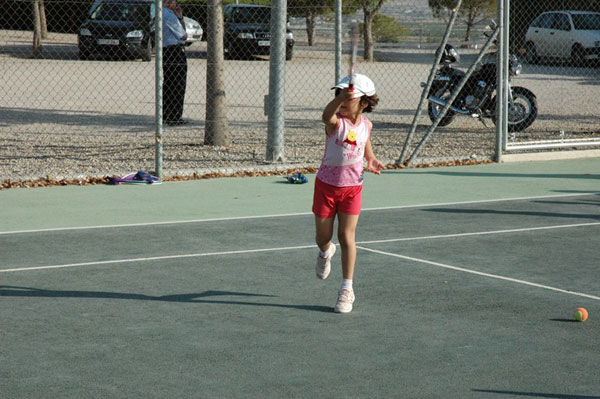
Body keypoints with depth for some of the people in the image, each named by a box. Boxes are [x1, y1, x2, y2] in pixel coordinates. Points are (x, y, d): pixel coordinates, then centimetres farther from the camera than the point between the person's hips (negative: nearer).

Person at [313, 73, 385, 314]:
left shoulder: (366, 125, -3)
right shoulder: (336, 122, -17)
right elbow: (327, 115, -45)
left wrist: (371, 161, 2)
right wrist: (340, 96, -63)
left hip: (352, 188, 1)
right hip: (326, 185, -1)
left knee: (347, 237, -5)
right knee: (323, 237, 9)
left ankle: (346, 289, 2)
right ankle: (325, 252, 47)